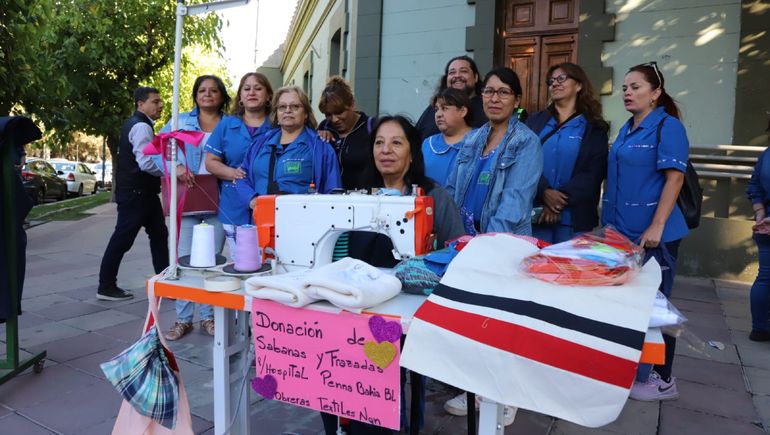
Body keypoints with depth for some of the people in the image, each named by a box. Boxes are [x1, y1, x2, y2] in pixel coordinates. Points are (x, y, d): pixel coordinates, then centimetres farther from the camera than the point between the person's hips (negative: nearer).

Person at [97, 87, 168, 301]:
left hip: (142, 192, 11)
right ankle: (106, 287, 9)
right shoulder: (141, 126, -16)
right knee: (122, 239, -2)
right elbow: (146, 163, -25)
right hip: (135, 193, -11)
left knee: (158, 234, 12)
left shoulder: (138, 124, 18)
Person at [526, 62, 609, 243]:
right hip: (535, 213, 2)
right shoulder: (535, 121, 12)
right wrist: (545, 192, -17)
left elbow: (593, 173, -4)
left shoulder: (594, 128, 6)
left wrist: (561, 200, -16)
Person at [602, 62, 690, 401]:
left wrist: (656, 227, -22)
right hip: (621, 231, 7)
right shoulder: (626, 129, 14)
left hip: (652, 233, -7)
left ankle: (663, 379, 17)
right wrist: (608, 222, 17)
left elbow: (675, 178, -15)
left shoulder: (668, 126, -8)